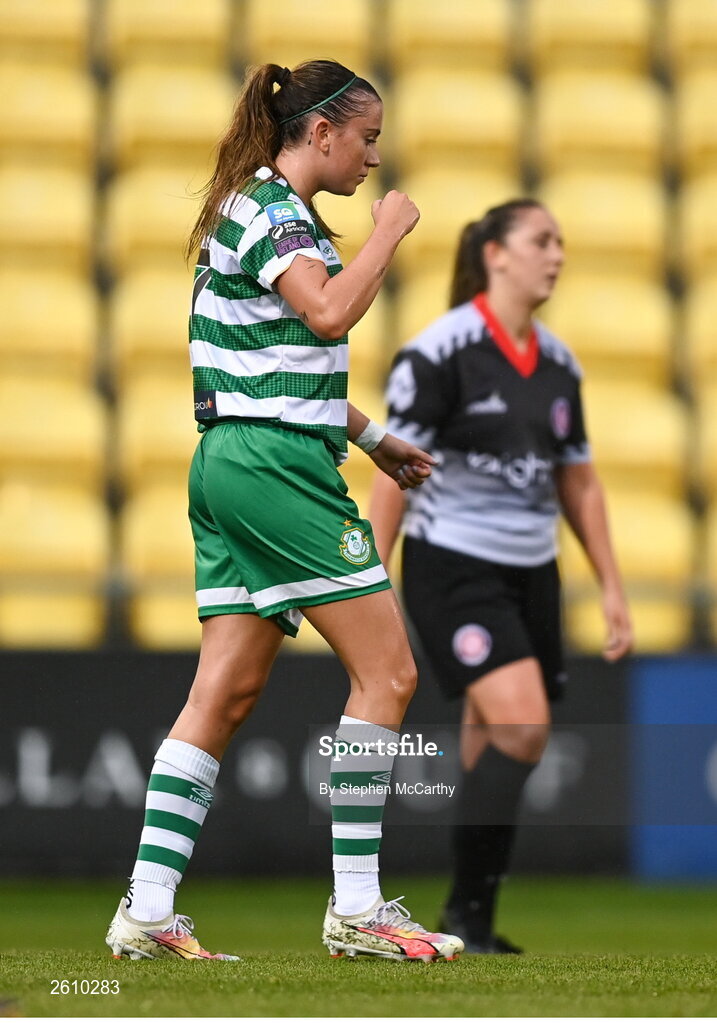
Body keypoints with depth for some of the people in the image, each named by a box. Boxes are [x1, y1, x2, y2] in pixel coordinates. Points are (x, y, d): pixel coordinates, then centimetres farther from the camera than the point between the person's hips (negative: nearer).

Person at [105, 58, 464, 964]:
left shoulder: (266, 208, 21)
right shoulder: (273, 212, -10)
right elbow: (330, 313, -27)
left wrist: (368, 437, 28)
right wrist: (388, 233, -13)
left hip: (231, 463, 10)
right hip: (278, 464, -10)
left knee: (226, 691, 6)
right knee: (385, 671, -6)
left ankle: (147, 910, 2)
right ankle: (356, 908, -6)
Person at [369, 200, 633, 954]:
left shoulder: (558, 363, 10)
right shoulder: (441, 350, -10)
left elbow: (578, 481, 18)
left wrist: (611, 587, 15)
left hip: (531, 574, 7)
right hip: (453, 570, -6)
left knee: (495, 750, 5)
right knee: (521, 723, -21)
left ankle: (471, 926, 13)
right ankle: (465, 914, -13)